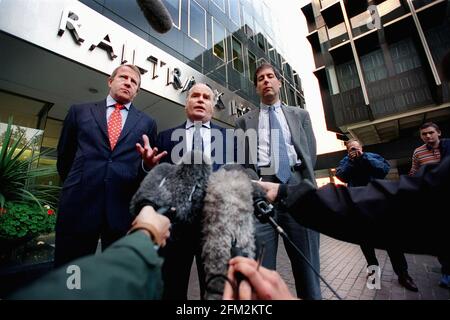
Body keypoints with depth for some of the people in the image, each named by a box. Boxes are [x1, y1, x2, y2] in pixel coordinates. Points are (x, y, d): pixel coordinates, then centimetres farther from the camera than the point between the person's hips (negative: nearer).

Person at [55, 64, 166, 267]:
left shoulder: (147, 123, 10)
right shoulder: (79, 111, 12)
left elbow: (149, 164, 9)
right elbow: (64, 157, 18)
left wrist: (148, 163, -13)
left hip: (124, 208, 0)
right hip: (78, 205, 1)